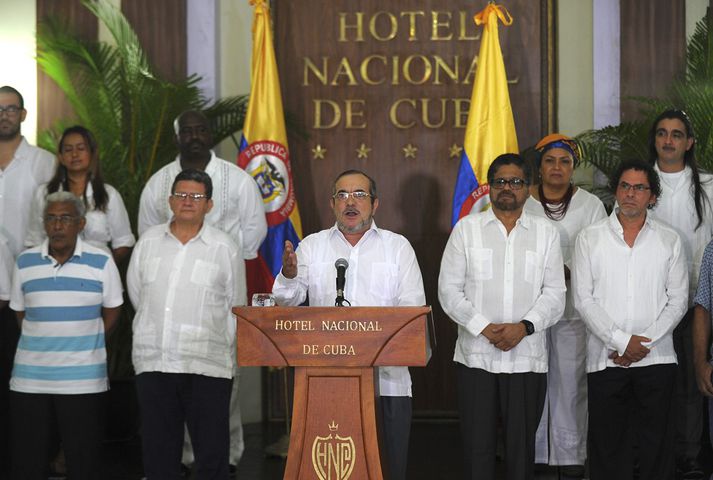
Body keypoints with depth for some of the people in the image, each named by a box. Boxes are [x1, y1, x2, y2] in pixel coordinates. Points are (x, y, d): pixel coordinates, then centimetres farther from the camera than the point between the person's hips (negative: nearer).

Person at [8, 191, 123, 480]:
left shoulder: (101, 262, -2)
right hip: (29, 378, 2)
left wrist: (85, 343, 4)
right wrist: (43, 342, 7)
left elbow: (111, 310, 9)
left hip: (83, 380, -2)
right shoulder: (25, 262, 5)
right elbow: (20, 312, 15)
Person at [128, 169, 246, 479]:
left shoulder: (225, 248, 3)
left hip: (207, 366, -3)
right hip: (153, 363, 3)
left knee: (212, 454, -3)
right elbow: (136, 294, 19)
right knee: (159, 453, 8)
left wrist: (216, 346, 9)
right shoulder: (148, 242, 10)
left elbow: (235, 307, 8)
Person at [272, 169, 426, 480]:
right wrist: (289, 276, -19)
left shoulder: (398, 247, 10)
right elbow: (287, 301, 3)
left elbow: (413, 307, 1)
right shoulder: (311, 246, 12)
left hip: (386, 376, 0)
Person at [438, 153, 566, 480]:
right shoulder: (466, 228, 5)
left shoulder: (546, 233, 8)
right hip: (476, 356, -1)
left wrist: (524, 326, -14)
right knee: (477, 444, 2)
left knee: (522, 444, 6)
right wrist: (484, 328, -11)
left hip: (527, 358, 1)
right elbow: (449, 290, 0)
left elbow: (554, 294, 2)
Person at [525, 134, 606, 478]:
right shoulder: (520, 204, 5)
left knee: (571, 379, 0)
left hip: (573, 307, 0)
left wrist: (567, 272, -16)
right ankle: (531, 452, 14)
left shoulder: (590, 205, 5)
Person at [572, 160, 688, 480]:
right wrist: (622, 341, -11)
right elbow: (583, 299, -2)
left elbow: (678, 301, 2)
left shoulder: (669, 240, 6)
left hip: (656, 358, 1)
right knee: (607, 443, 5)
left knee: (656, 443, 5)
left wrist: (644, 343, -9)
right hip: (605, 358, 0)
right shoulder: (589, 239, 4)